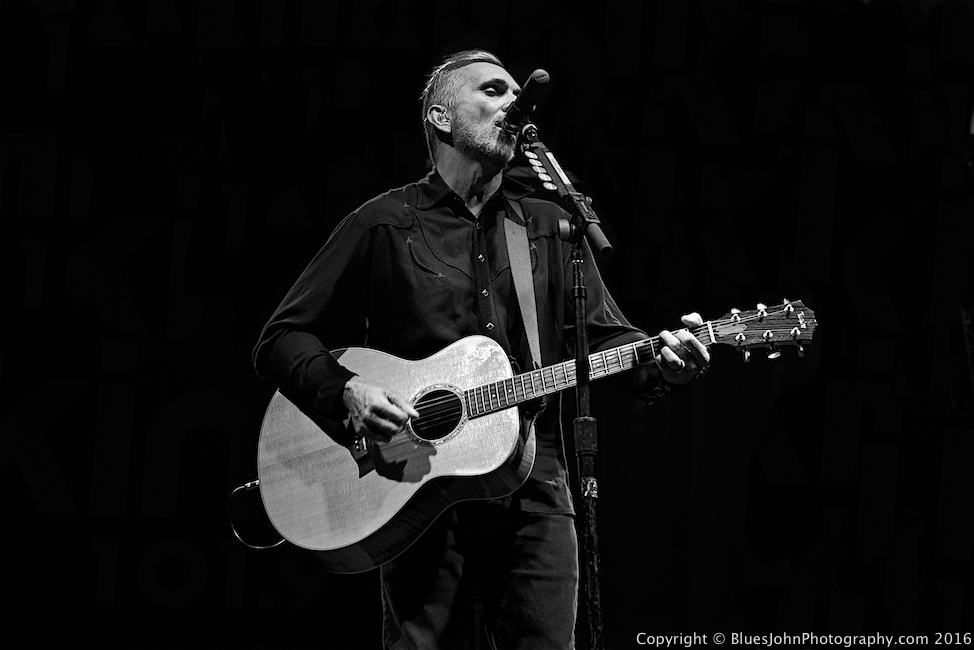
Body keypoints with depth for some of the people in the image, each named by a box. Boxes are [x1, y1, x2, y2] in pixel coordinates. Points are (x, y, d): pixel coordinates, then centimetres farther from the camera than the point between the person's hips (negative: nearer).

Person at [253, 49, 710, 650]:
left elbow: (602, 335, 9)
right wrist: (348, 391, -14)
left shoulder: (549, 227, 16)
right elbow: (282, 340, 5)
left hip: (533, 488, 3)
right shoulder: (384, 225, 6)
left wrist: (660, 362, -13)